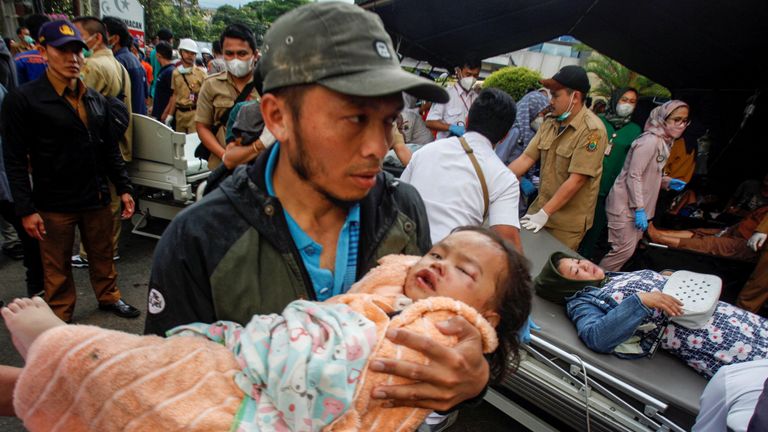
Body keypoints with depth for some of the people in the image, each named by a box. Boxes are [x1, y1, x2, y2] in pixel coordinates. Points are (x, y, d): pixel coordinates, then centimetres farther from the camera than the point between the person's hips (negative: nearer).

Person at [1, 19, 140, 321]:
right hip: (54, 203, -4)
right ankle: (60, 319, 28)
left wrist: (123, 189, 7)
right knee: (57, 267, 11)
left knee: (103, 255, 17)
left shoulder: (96, 100, 7)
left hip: (96, 197, 4)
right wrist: (26, 210, -13)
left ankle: (109, 297, 38)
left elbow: (110, 150, 12)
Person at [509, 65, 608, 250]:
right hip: (540, 208, 6)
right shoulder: (549, 124, 4)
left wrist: (544, 214, -21)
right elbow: (525, 159, 2)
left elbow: (576, 180, -21)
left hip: (567, 222, -6)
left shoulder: (592, 130, -17)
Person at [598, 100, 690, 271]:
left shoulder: (664, 142, 12)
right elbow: (633, 176, -21)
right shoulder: (650, 141, -17)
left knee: (631, 247, 13)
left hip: (637, 204, 10)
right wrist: (639, 209, -23)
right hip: (626, 205, -10)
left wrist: (667, 182, 4)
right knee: (625, 249, -11)